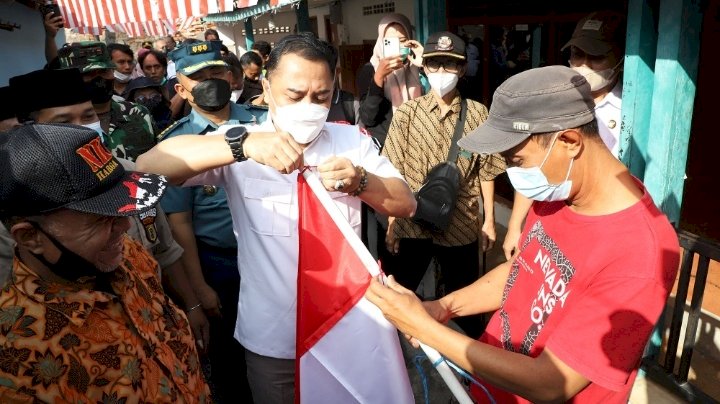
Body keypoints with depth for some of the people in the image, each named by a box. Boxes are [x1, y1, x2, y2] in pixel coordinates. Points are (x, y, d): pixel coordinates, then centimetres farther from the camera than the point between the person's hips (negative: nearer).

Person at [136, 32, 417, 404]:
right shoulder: (242, 146, -11)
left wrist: (359, 181, -26)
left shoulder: (352, 140, -3)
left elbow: (406, 205, -6)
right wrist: (242, 145, -37)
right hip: (272, 337, -1)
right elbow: (150, 164, -23)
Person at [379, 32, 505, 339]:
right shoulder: (407, 113, -4)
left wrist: (489, 220, 5)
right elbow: (393, 175, -3)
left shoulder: (478, 114, -2)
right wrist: (390, 223, -4)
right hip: (411, 224, 0)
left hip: (460, 225, 0)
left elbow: (485, 171, 3)